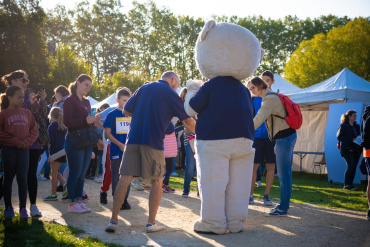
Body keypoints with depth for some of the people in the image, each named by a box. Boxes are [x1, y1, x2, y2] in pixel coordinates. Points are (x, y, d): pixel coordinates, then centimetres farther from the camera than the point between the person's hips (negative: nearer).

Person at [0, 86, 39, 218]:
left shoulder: (27, 113, 10)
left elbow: (34, 131, 8)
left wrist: (27, 142, -8)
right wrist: (15, 142, -13)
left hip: (24, 150, 3)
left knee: (23, 179, 0)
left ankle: (23, 208, 6)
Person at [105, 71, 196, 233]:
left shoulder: (144, 88, 16)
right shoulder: (170, 94, 4)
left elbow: (126, 111, 15)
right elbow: (187, 121, 6)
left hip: (133, 138, 4)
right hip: (153, 141, -4)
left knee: (125, 178, 2)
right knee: (157, 181, 9)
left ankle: (113, 221, -2)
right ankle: (151, 223, 6)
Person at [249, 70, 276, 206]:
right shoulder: (254, 97, 7)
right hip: (257, 135, -1)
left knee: (271, 166, 0)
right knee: (254, 166, -1)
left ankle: (266, 195, 8)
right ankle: (250, 195, 7)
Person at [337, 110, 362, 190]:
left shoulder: (357, 126, 17)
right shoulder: (343, 126, -2)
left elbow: (359, 136, 22)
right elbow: (339, 137, -10)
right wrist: (352, 140, -17)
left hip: (356, 150, 6)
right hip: (347, 149, -6)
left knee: (353, 167, 4)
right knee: (351, 166, -15)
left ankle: (350, 184, 10)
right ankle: (347, 184, -9)